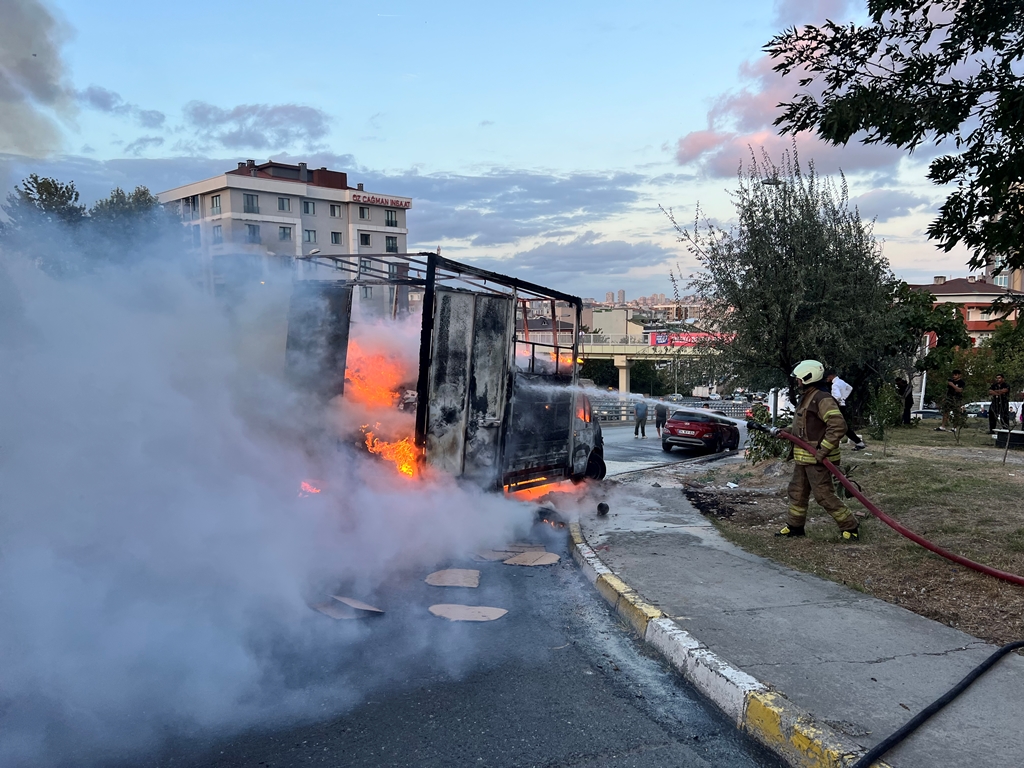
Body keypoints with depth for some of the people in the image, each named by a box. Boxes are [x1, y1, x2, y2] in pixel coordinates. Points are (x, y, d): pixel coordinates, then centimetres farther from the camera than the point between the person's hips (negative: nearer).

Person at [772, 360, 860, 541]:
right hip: (802, 458, 10)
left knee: (824, 495, -7)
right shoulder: (806, 398, 15)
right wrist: (783, 431, 12)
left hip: (818, 459, -10)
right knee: (797, 492, 16)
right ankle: (795, 526, 29)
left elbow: (838, 426, -26)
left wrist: (823, 451, -26)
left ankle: (850, 527, 5)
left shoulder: (823, 399, -18)